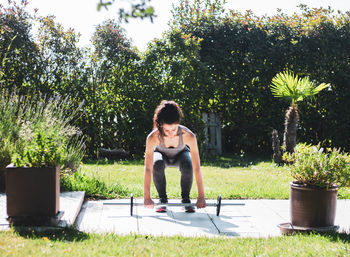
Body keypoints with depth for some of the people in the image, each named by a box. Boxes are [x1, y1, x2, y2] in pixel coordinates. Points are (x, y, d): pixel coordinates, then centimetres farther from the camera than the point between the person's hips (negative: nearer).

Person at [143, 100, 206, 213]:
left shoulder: (188, 136, -39)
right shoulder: (152, 138, -39)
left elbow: (197, 168, -37)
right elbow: (148, 169, -38)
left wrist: (201, 196, -38)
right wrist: (147, 197, -41)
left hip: (181, 153, 0)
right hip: (161, 154, 0)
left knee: (187, 166, -34)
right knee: (157, 165, -35)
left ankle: (185, 199, -9)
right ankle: (162, 199, -12)